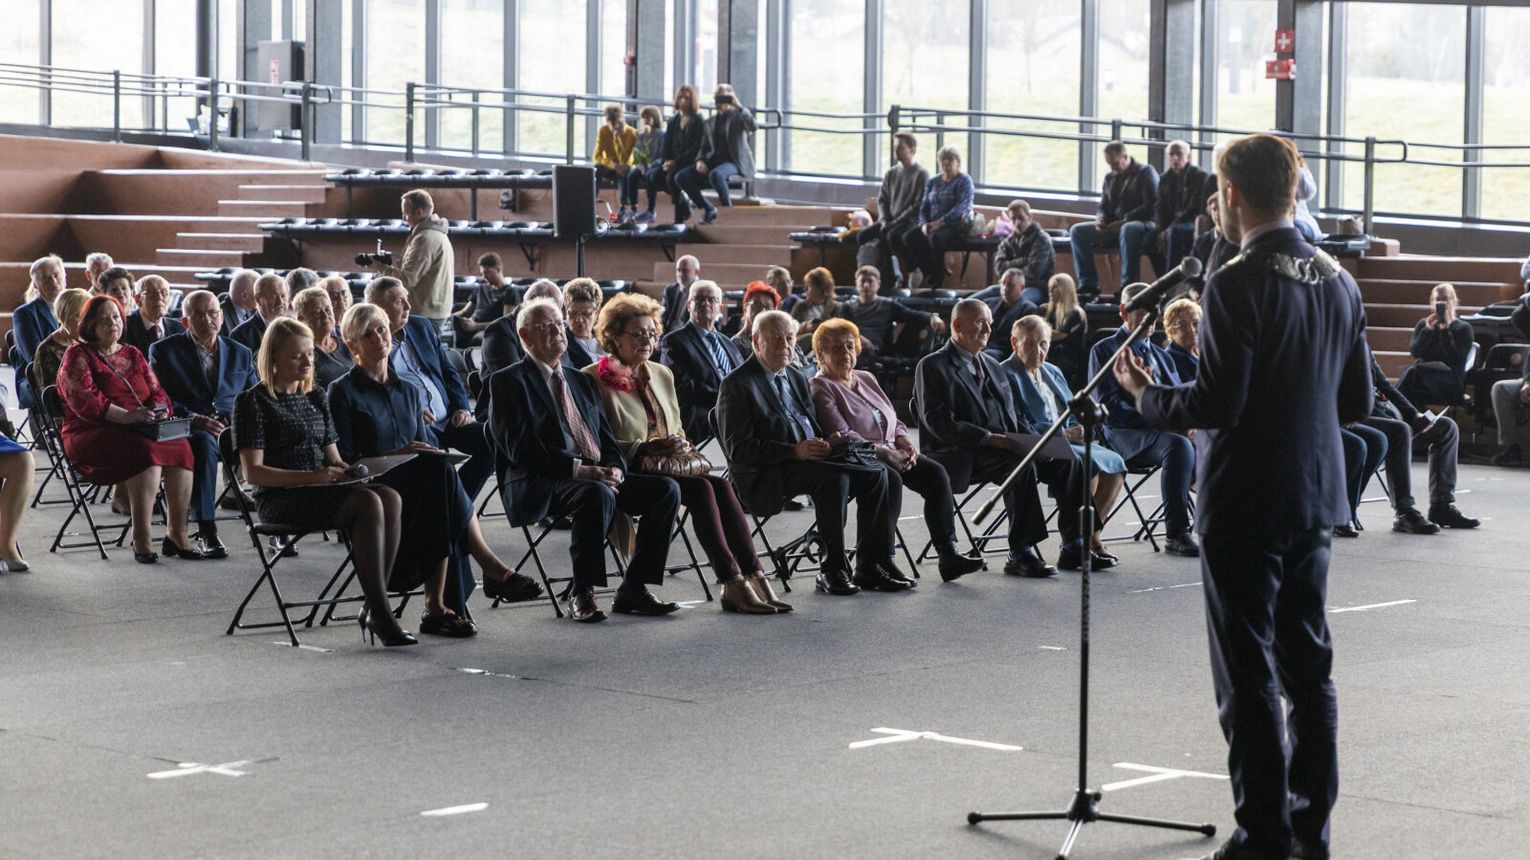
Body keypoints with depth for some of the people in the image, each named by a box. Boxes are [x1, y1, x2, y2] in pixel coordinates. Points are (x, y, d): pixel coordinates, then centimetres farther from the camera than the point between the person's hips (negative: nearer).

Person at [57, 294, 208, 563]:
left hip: (139, 432, 6)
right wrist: (125, 416, -26)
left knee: (180, 446, -24)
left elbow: (157, 393, 15)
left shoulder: (132, 355, 21)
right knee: (146, 449, -35)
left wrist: (158, 412, -9)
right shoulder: (78, 356, 2)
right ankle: (141, 539, -35)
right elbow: (83, 401, -14)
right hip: (91, 434, -6)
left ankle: (177, 534, -22)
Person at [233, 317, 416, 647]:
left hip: (324, 490, 7)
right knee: (367, 503, -32)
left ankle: (374, 608, -28)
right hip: (280, 498, -7)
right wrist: (310, 477, -19)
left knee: (390, 497, -25)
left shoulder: (315, 399, 23)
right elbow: (253, 472, -8)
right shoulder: (254, 401, 1)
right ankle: (381, 614, -33)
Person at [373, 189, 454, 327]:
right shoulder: (439, 235, 16)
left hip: (425, 313, -11)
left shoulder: (425, 239, -18)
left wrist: (381, 268, -5)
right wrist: (390, 265, 8)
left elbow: (407, 278, -20)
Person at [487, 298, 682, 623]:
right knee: (597, 495, -38)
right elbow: (520, 447, -11)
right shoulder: (508, 382, 2)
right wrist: (579, 469, -19)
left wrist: (615, 468, -4)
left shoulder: (582, 381, 25)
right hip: (540, 485, -7)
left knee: (666, 489, -13)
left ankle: (633, 590, -10)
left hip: (598, 477, 7)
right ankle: (582, 594, -25)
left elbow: (606, 437, 20)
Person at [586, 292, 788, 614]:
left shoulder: (662, 375, 19)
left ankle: (753, 577, -30)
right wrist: (645, 448, -20)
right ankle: (733, 585, -33)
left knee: (722, 486, -22)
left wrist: (680, 445, 2)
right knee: (702, 489, -29)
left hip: (668, 466, 7)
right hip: (629, 471, -7)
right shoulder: (595, 380, -3)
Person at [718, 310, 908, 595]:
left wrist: (828, 443, 0)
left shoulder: (798, 379, 22)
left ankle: (871, 567, -7)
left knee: (878, 474, -12)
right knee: (835, 478, -33)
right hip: (767, 475, -8)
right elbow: (739, 449, -13)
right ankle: (831, 569, -24)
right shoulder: (737, 384, -4)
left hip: (813, 458, 8)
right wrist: (794, 451, -21)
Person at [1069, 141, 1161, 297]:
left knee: (1128, 230, -43)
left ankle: (1128, 285, -41)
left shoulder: (1145, 172, -1)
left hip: (1144, 224, -7)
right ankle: (1088, 285, -17)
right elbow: (1104, 207, 22)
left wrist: (1125, 221, -21)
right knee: (1077, 231, -10)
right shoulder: (1110, 178, 19)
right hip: (1114, 226, 7)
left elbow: (1151, 206, -12)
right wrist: (1100, 219, -4)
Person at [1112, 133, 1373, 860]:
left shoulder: (1237, 286, -17)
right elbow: (1357, 402, 11)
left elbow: (1216, 405, -20)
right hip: (1315, 499, 7)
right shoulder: (1337, 281, 7)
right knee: (1308, 664, 14)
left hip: (1245, 505, -7)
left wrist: (1145, 395, -3)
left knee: (1248, 672, -1)